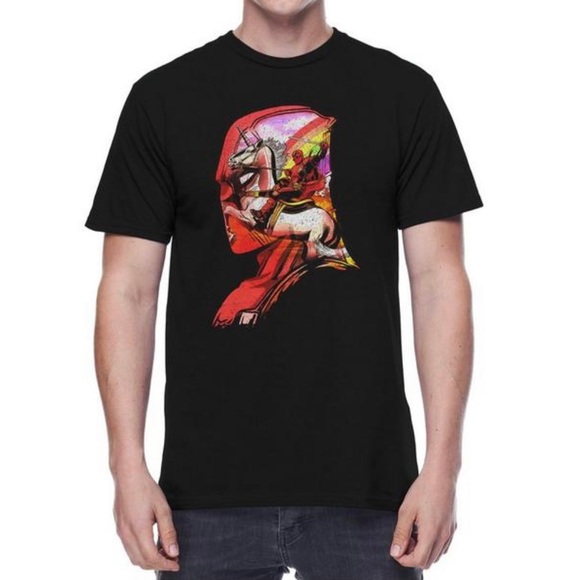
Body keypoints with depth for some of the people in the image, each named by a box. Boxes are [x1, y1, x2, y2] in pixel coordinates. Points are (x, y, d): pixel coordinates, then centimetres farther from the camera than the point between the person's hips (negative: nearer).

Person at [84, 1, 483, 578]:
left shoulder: (405, 92, 4)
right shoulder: (163, 97, 5)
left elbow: (438, 281, 1)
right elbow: (129, 289, 3)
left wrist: (442, 465, -7)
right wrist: (128, 467, -6)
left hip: (364, 487, 0)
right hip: (209, 491, 0)